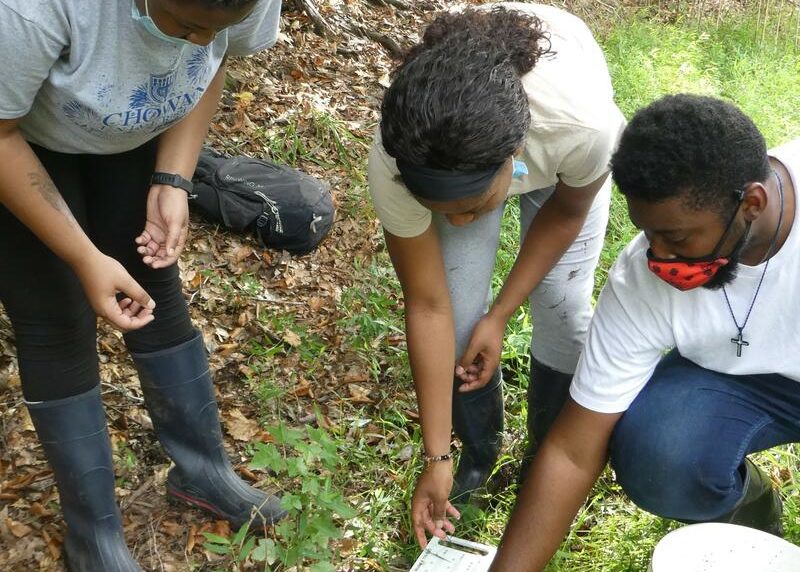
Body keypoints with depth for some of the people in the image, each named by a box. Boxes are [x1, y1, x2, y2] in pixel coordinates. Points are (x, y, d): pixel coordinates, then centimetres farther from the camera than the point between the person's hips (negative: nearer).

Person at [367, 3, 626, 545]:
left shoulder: (586, 125, -44)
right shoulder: (397, 162, -40)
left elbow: (568, 210, -18)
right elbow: (428, 307, -27)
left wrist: (502, 312, -15)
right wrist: (437, 456, -21)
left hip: (557, 153, 0)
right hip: (455, 149, 1)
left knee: (563, 309, -11)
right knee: (460, 313, -11)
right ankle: (479, 453, 19)